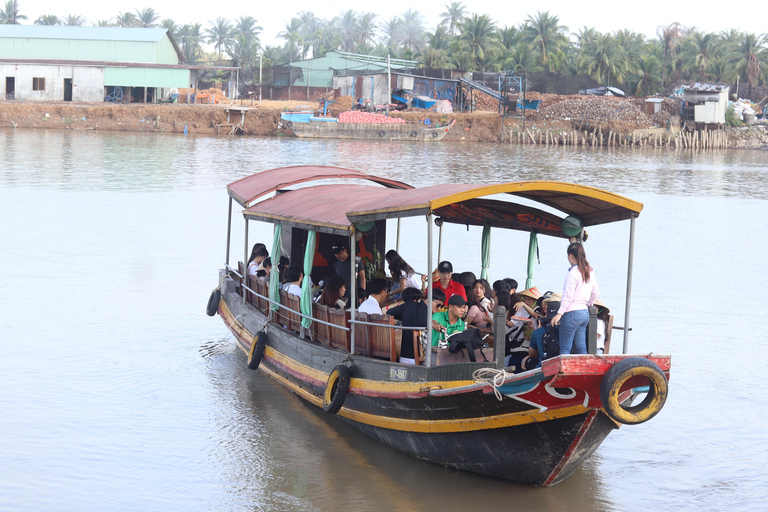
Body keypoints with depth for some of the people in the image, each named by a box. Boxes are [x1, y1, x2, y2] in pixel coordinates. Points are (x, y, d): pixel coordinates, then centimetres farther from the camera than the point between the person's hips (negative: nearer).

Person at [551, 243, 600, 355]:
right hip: (585, 313, 8)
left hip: (572, 313, -8)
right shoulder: (590, 271, 11)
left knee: (565, 349, -5)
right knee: (581, 348, 9)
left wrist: (559, 314, -13)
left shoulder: (573, 273, -14)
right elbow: (596, 293, 17)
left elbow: (568, 296, -16)